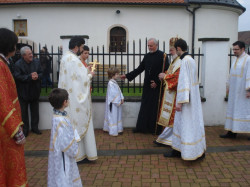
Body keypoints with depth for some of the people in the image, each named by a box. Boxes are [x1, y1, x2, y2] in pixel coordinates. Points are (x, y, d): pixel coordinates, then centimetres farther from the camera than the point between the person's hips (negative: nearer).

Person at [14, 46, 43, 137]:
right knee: (24, 112, 9)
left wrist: (37, 76, -19)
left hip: (35, 91, 3)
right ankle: (25, 129, 22)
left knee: (35, 111, 13)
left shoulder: (36, 62, 0)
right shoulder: (18, 64, -12)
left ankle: (34, 127, 27)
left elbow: (41, 73, 3)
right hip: (23, 92, -3)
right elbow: (17, 76, -19)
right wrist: (30, 77, -24)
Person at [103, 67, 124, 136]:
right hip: (113, 103, -10)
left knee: (118, 116, 16)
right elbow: (113, 94, -22)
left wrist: (122, 99, 0)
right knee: (113, 116, -1)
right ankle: (113, 131, 7)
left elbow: (119, 91, 11)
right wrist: (118, 101, -17)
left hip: (118, 102, 10)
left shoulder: (114, 82, 10)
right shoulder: (111, 83, -20)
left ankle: (118, 129, 27)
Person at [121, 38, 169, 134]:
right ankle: (142, 127, 18)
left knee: (155, 108, 2)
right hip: (147, 86, 5)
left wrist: (157, 82, -14)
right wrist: (127, 75, 7)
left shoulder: (162, 56, -7)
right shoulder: (147, 56, 10)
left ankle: (155, 129, 14)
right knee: (145, 107, 9)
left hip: (157, 87, -5)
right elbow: (139, 69, 13)